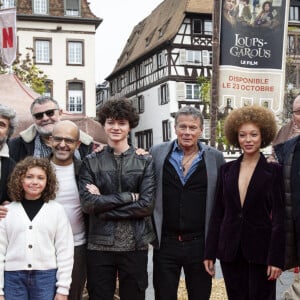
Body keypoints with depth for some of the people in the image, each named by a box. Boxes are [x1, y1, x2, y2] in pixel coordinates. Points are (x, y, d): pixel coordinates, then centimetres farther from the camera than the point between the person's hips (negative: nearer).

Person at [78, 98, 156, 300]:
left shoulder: (145, 162, 2)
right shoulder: (91, 162, 3)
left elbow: (147, 205, -8)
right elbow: (88, 203, -9)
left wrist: (104, 207, -10)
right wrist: (129, 196, -13)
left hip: (135, 245, 0)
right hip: (99, 245, 0)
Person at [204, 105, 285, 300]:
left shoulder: (273, 171, -3)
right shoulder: (227, 169, 7)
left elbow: (279, 216, -6)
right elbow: (218, 213, 7)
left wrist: (276, 258, -12)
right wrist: (210, 253, 5)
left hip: (260, 250, -3)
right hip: (230, 250, 3)